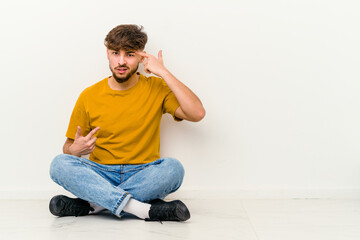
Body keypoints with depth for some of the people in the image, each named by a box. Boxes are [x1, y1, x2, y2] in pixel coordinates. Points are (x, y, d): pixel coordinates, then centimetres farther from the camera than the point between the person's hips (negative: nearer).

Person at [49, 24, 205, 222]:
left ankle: (91, 204, -27)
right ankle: (146, 210, -35)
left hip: (143, 176, -1)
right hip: (100, 175, 1)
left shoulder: (156, 88, 2)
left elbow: (197, 113, -14)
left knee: (173, 168, -32)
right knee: (59, 164, -27)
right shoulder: (89, 96, 4)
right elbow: (69, 146, 11)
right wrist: (74, 150, -15)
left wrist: (164, 73, -12)